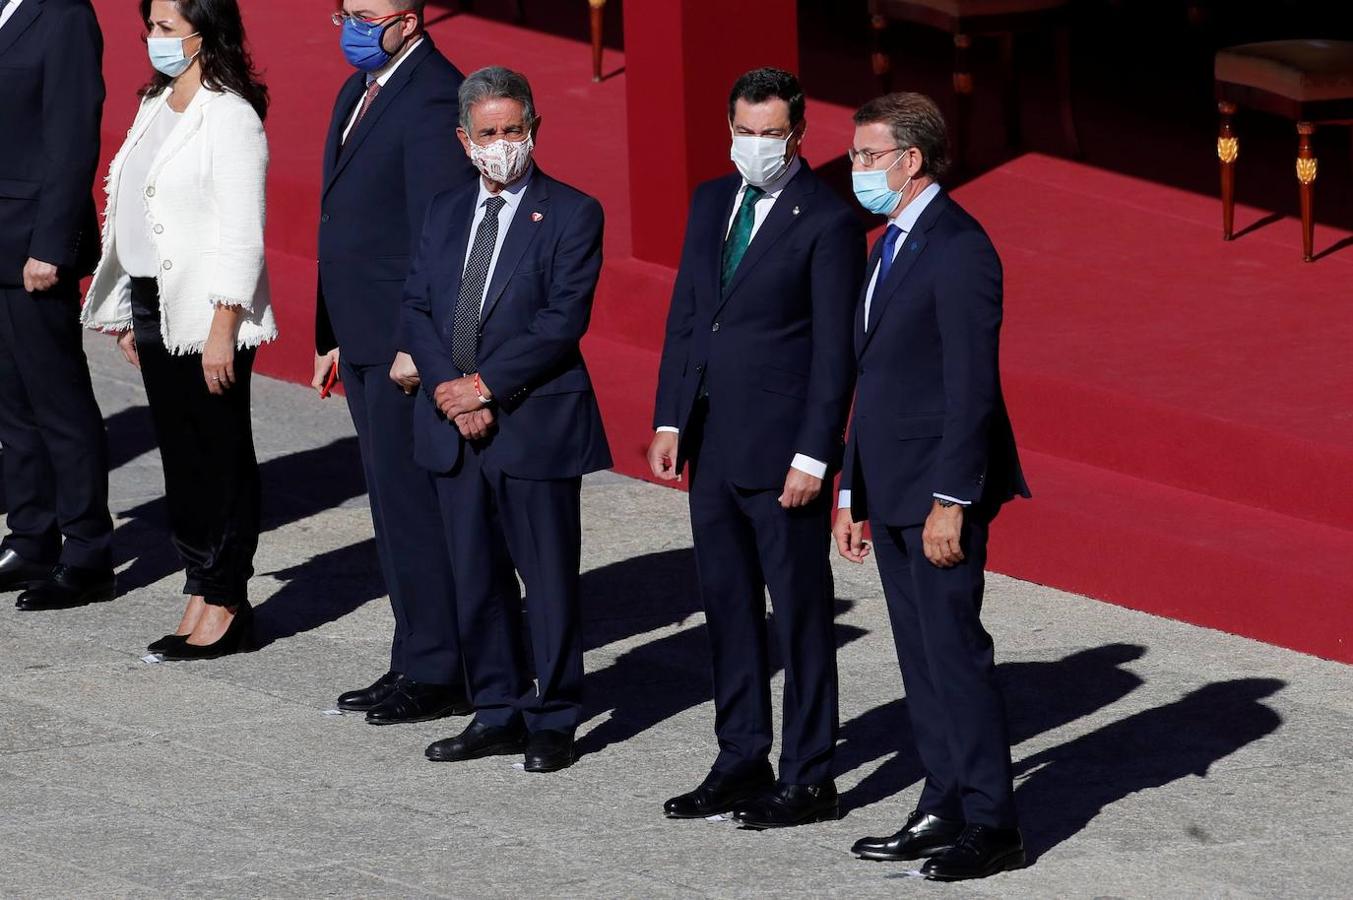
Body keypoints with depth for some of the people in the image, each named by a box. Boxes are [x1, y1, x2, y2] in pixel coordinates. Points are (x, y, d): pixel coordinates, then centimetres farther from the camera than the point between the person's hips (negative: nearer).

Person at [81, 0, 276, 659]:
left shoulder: (230, 117, -13)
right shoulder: (156, 106, 12)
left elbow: (242, 234, -16)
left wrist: (223, 331, -19)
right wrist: (128, 316, 15)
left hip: (207, 315, -8)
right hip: (153, 307, 8)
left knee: (220, 457, 1)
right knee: (179, 453, 11)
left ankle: (225, 602, 8)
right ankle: (201, 596, 16)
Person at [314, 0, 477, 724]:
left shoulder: (433, 100, -16)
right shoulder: (359, 92, 15)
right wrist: (335, 337, 18)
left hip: (406, 344, -10)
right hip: (365, 339, 10)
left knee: (413, 506, -5)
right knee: (395, 505, 15)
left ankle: (437, 673, 2)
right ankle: (415, 661, 22)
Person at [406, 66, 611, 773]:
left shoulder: (572, 215, -4)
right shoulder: (445, 213, 13)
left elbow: (563, 322, -12)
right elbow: (416, 308, 8)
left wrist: (485, 386, -16)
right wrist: (446, 388, -9)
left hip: (535, 424, -5)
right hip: (454, 426, 6)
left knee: (549, 577, 0)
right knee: (476, 577, 11)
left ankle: (552, 721, 8)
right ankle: (498, 712, 20)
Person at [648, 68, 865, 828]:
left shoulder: (828, 221, -10)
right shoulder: (712, 204, 11)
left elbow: (836, 349, -12)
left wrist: (813, 455, -16)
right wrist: (671, 419, 8)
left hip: (782, 453, -7)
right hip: (712, 449, 7)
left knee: (801, 614, 0)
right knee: (729, 610, 12)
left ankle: (809, 778, 6)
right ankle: (743, 764, 21)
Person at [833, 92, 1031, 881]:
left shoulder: (958, 247, -15)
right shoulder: (892, 245, 15)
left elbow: (972, 385, -19)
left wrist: (950, 500, -21)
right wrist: (853, 493, 18)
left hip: (940, 490, -9)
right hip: (892, 491, 9)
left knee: (955, 651, -6)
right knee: (921, 657, 11)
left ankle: (992, 825, -2)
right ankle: (946, 808, 17)